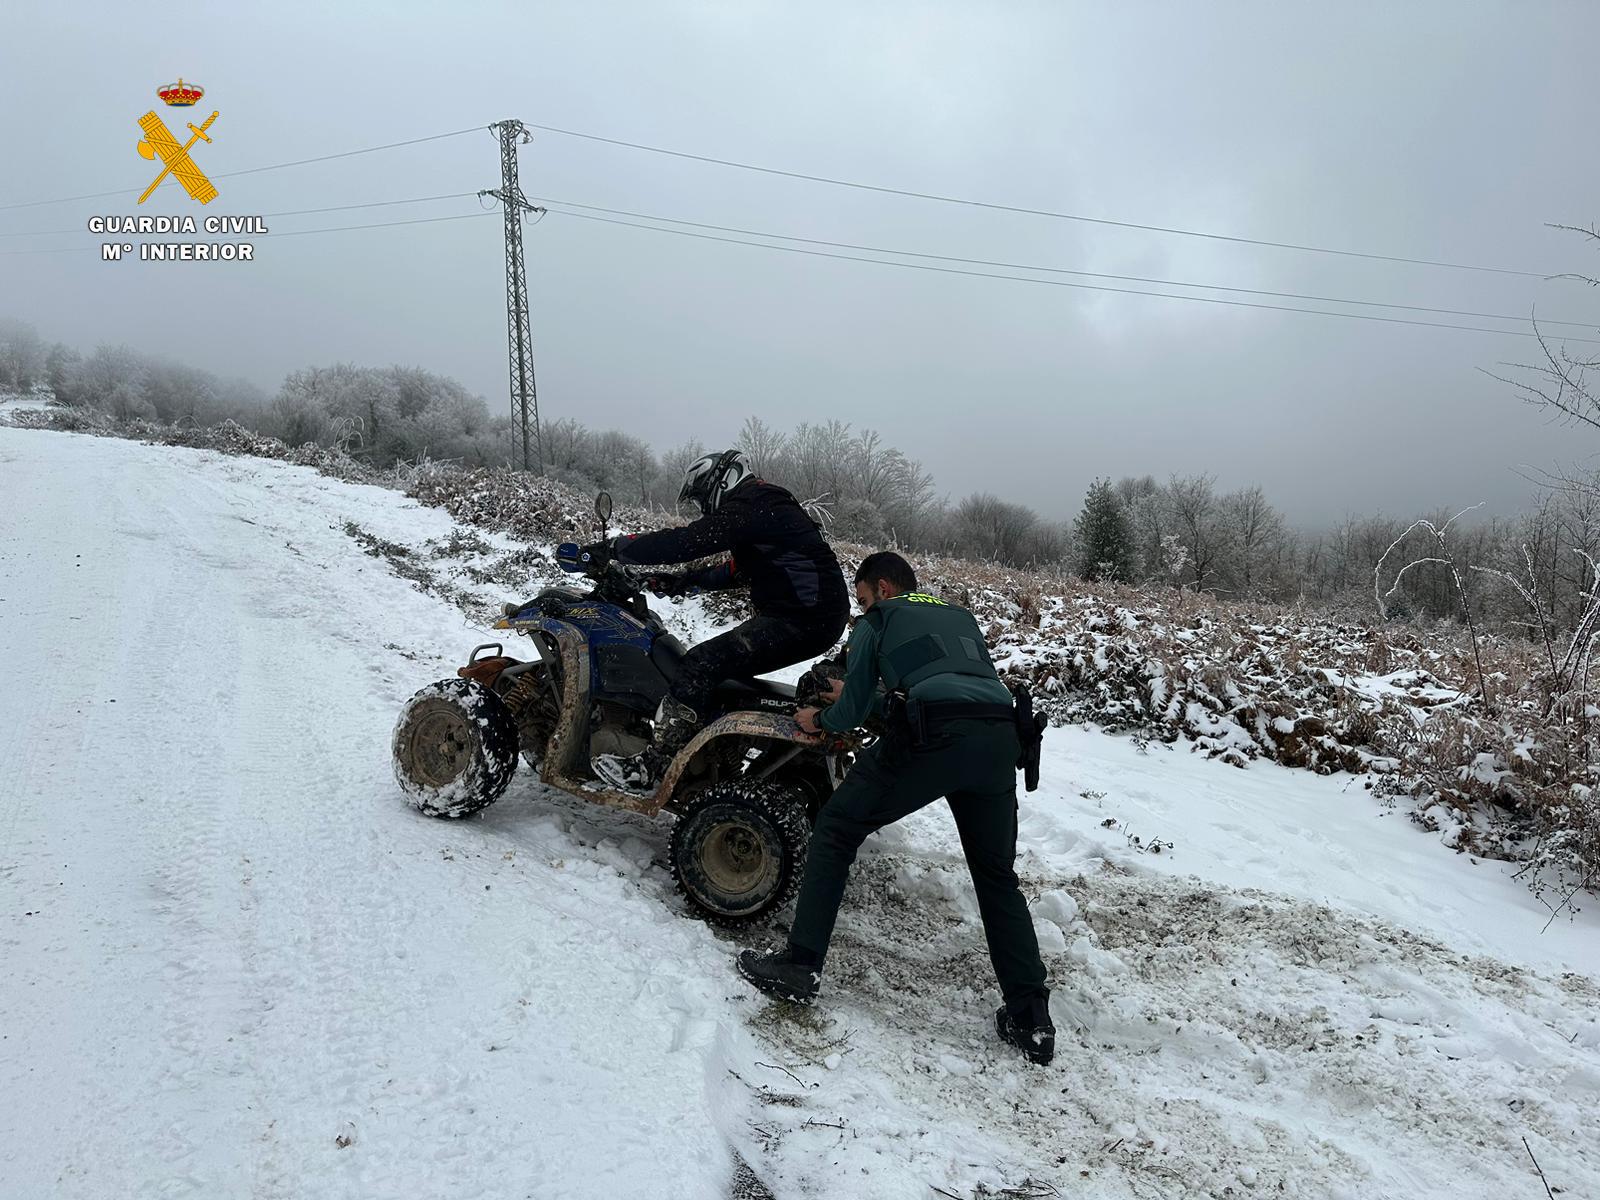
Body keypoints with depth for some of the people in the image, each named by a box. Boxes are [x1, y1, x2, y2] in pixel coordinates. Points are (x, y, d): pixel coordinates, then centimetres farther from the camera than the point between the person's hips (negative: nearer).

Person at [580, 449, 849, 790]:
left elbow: (684, 542, -18)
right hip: (816, 617, 11)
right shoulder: (766, 506, 20)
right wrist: (688, 582, 24)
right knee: (720, 662, 17)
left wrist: (613, 549, -8)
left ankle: (647, 768, -14)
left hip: (800, 621, -11)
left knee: (704, 663, -14)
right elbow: (739, 568, 30)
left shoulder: (748, 509, -13)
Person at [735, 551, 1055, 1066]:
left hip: (934, 734, -5)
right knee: (997, 875, 20)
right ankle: (1031, 1020, 18)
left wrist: (820, 720, 41)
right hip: (1000, 737, 6)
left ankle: (800, 965, 11)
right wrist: (853, 698, 53)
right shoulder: (961, 618, 35)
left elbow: (852, 712, 17)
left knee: (836, 827, 12)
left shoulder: (877, 621, 20)